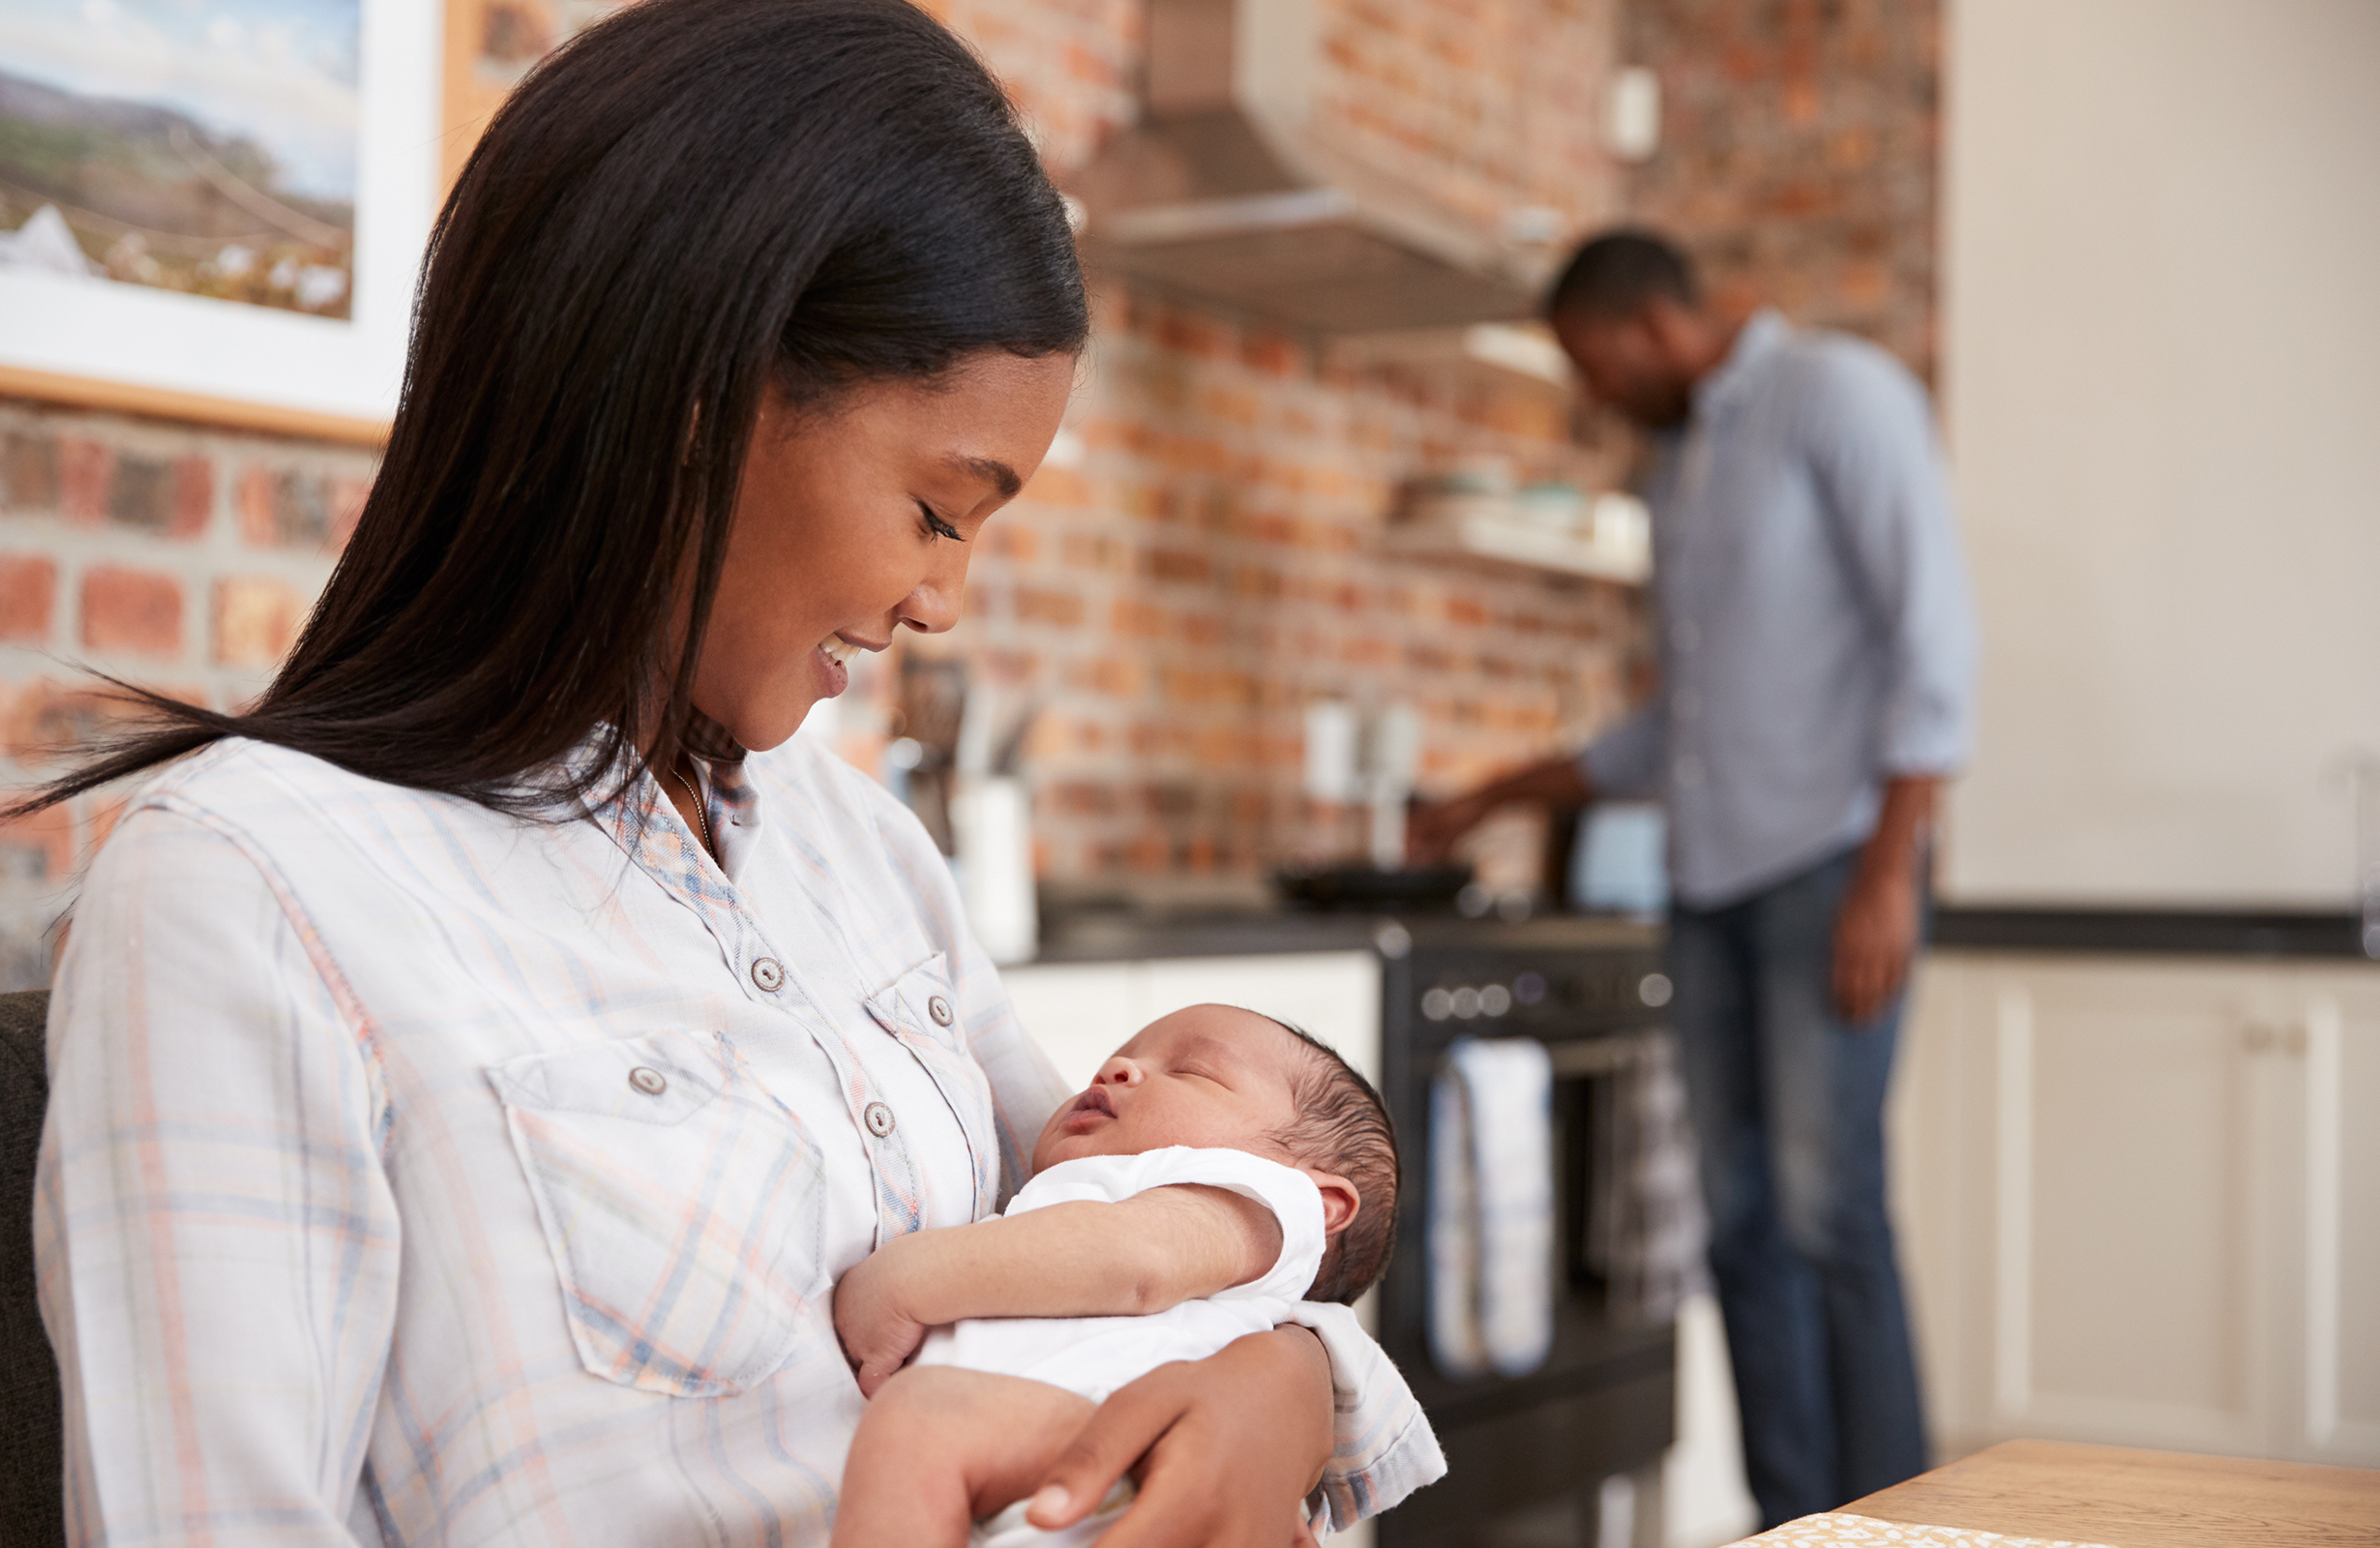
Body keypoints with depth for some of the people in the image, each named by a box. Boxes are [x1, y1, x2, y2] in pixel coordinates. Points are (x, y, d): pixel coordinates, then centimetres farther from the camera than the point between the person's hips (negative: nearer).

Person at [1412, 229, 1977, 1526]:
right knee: (1742, 1222, 4)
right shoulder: (1674, 468, 21)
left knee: (1826, 1209, -12)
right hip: (1710, 882, 7)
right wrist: (1496, 798, 25)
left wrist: (1888, 871, -19)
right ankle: (1792, 1526, 9)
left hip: (1829, 863, -7)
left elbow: (1932, 632, -12)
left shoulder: (1837, 395, -3)